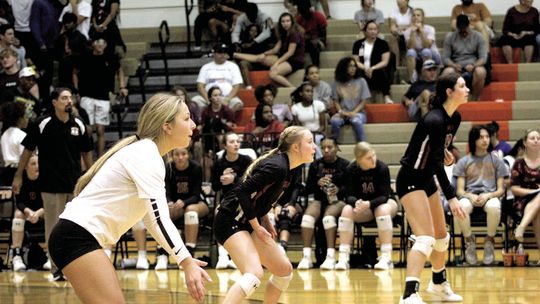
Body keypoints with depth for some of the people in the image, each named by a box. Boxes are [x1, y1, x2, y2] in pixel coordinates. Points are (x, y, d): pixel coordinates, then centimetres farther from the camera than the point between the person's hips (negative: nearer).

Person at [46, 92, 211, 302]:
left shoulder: (144, 152, 16)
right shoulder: (146, 154, -13)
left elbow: (151, 218, 19)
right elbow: (159, 217, -24)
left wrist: (186, 259, 10)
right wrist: (186, 263, -31)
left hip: (82, 238, 10)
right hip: (77, 237, -10)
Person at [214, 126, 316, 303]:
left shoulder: (294, 170, 7)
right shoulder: (277, 167, -22)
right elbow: (243, 192, -23)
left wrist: (265, 221, 6)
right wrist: (256, 226, -16)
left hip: (249, 223, 10)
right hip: (230, 221, -10)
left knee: (284, 270, 13)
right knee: (254, 274, -28)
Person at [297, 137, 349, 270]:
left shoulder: (345, 165, 2)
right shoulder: (315, 165, 10)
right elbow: (307, 189, 9)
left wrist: (339, 190, -19)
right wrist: (317, 184, -11)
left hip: (337, 200, -3)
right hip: (319, 200, 3)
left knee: (329, 215, -36)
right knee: (308, 216, -30)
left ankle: (331, 256, -39)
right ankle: (306, 256, -32)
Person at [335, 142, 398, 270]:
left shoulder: (382, 168, -20)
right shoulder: (351, 170, -13)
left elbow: (384, 196, -21)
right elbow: (349, 196, -14)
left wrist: (369, 204, -41)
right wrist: (357, 203, -39)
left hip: (384, 203, -2)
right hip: (361, 204, 2)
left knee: (383, 210, -37)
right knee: (347, 210, -28)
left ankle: (386, 258, -37)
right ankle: (343, 258, -29)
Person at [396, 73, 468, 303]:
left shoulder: (455, 118, 2)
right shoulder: (434, 120, -25)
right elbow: (437, 162, -31)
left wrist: (444, 151, -5)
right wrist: (451, 198, -37)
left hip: (427, 180, 9)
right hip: (411, 180, -9)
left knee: (441, 236, 20)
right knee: (425, 239, -21)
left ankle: (439, 284, 40)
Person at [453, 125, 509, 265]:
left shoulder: (496, 161, 14)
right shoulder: (463, 162, 13)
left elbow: (501, 189, 9)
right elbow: (459, 190, 8)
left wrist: (488, 196, -13)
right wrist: (470, 196, -15)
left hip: (490, 195, 0)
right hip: (469, 195, 0)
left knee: (494, 207, -40)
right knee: (460, 208, -39)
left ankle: (489, 240, -12)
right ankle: (469, 240, -11)